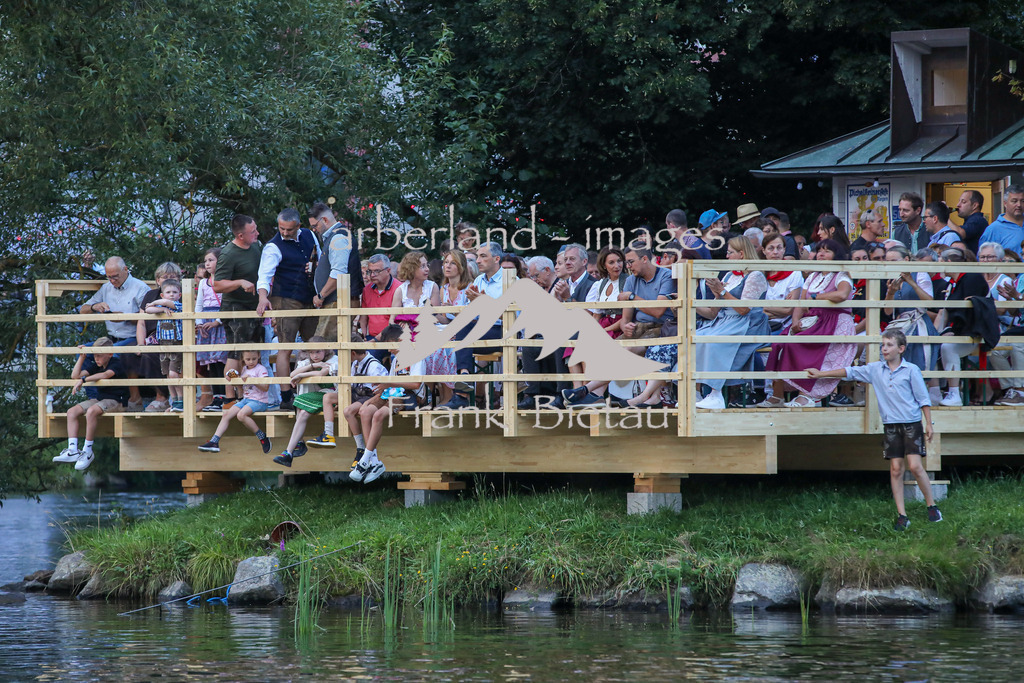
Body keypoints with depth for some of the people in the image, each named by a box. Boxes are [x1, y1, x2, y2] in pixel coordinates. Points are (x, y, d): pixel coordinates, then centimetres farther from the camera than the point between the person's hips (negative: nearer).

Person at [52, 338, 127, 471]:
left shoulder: (116, 364, -10)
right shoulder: (96, 366, 12)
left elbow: (105, 375, -31)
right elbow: (75, 375, 8)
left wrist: (83, 380, -32)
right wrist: (82, 357, 0)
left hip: (115, 401, -9)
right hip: (98, 399, 9)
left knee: (91, 411, -36)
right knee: (72, 412, -9)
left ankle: (87, 451, -27)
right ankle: (72, 451, -18)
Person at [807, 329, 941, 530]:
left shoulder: (911, 370, -2)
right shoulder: (875, 370, 8)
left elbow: (923, 398, 1)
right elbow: (850, 372, 13)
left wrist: (928, 424, -1)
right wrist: (821, 374, 13)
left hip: (911, 424, -4)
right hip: (890, 425, 4)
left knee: (915, 466, -12)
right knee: (895, 469, 0)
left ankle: (932, 506, 3)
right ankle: (902, 515, 1)